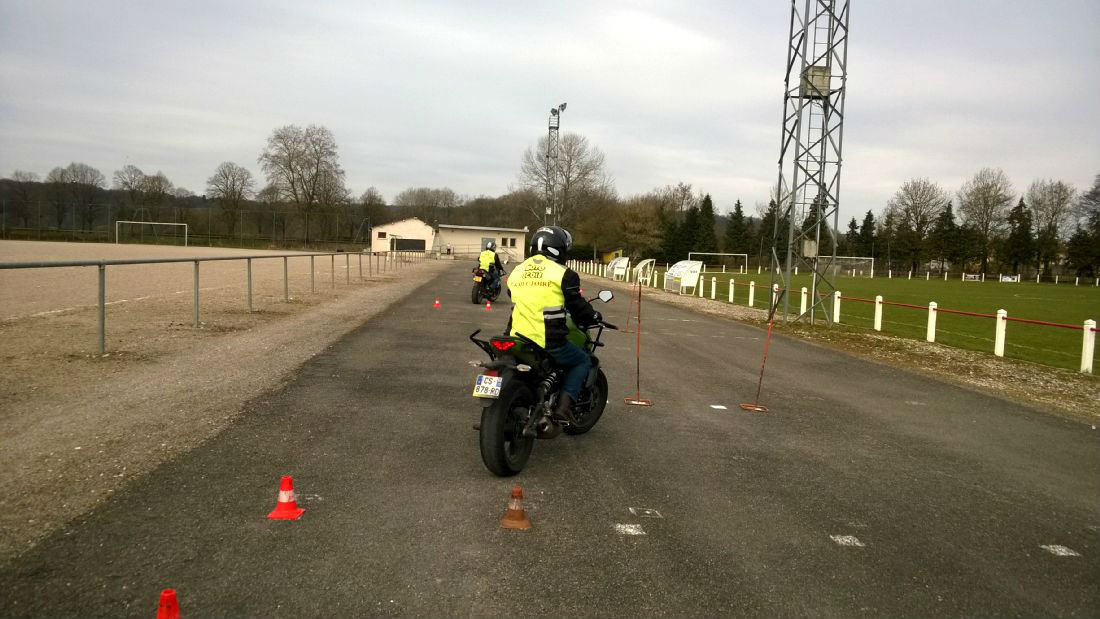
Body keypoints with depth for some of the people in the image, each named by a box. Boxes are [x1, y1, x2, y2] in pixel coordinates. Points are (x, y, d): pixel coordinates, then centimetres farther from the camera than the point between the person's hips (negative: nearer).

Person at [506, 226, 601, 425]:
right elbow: (578, 307, -3)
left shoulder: (517, 271, 13)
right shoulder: (563, 274, -6)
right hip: (550, 344, -6)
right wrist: (595, 317, 18)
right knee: (583, 362, 18)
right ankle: (564, 405, 0)